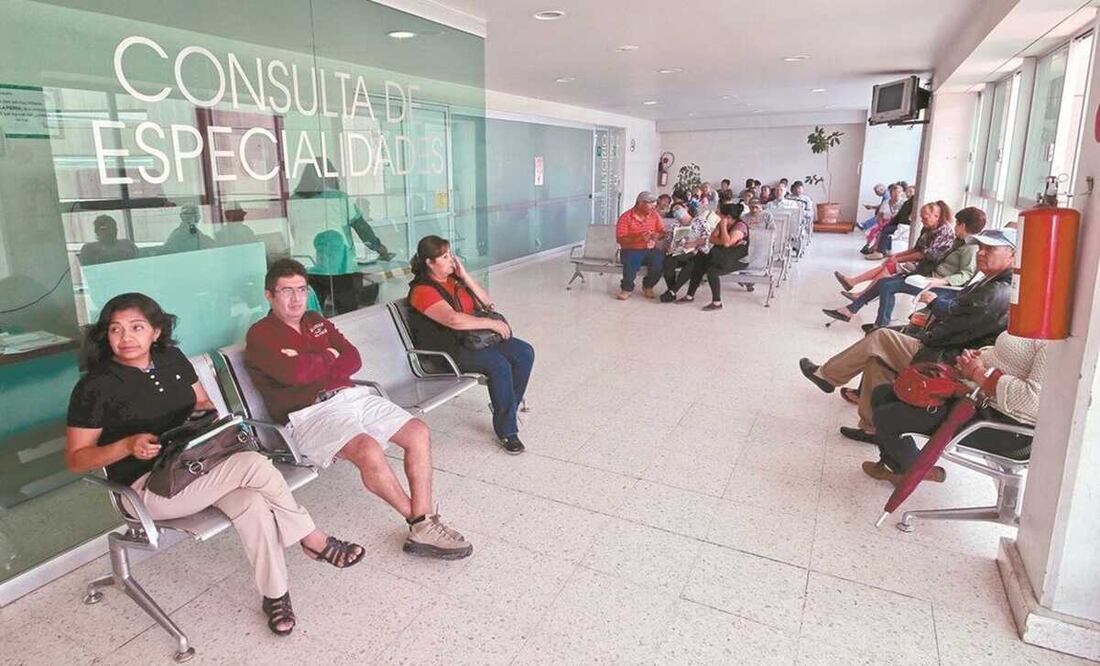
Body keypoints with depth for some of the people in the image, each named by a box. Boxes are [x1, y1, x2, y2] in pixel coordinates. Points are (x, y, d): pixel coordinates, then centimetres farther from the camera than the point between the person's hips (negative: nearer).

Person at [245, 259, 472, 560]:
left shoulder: (316, 321, 21)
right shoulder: (260, 334, 1)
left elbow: (353, 359, 9)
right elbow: (294, 372, -18)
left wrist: (311, 366, -8)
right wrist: (329, 357, 1)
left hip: (351, 395, 7)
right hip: (311, 413, -7)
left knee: (418, 433, -11)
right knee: (369, 450, -33)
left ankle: (422, 532, -11)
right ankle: (420, 521, -12)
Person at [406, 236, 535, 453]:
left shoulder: (454, 277, 10)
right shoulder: (422, 290, -14)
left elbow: (486, 302, 9)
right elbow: (453, 320, -28)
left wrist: (465, 276, -2)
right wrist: (492, 323, -23)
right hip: (447, 351, -8)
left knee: (525, 352, -9)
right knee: (499, 365, -31)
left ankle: (506, 407, 6)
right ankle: (506, 430, -19)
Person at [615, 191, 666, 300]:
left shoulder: (654, 215, 7)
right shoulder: (625, 217, -6)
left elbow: (662, 232, 8)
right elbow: (620, 239, -13)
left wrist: (657, 236, -17)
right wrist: (638, 238, -27)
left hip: (650, 249, 4)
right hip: (631, 250, -4)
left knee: (659, 258, -27)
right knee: (631, 261, -36)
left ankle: (648, 287, 0)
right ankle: (626, 288, -10)